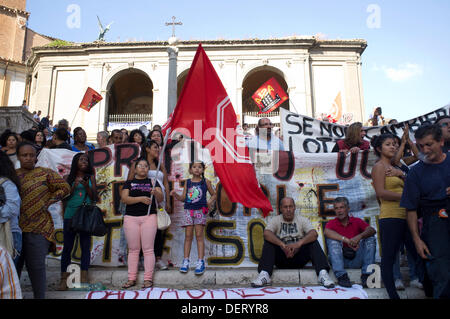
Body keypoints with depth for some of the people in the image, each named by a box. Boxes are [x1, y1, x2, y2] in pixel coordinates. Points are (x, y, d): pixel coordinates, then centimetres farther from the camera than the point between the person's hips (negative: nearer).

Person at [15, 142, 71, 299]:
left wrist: (48, 201, -4)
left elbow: (65, 188, 3)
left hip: (38, 229, -3)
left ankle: (39, 296, 17)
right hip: (14, 228, 3)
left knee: (36, 267, 3)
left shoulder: (45, 173, 0)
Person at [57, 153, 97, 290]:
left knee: (85, 246, 2)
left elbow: (94, 197, 5)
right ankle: (64, 278, 8)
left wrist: (86, 186, -10)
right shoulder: (69, 178, 7)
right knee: (67, 247, 2)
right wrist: (74, 185, -9)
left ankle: (84, 278, 7)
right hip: (70, 214, 0)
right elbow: (64, 197, 3)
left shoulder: (90, 177, 8)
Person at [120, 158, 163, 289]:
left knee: (148, 249, -2)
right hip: (131, 218, 1)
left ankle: (148, 279, 2)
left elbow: (160, 199, 0)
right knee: (133, 249, 5)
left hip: (149, 217, -1)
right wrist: (141, 198, -17)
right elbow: (124, 199, -3)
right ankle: (131, 279, 11)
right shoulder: (129, 183, 12)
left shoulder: (153, 182, 11)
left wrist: (155, 192, -22)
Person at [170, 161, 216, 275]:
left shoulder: (206, 182, 6)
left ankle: (201, 262, -2)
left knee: (199, 235, -4)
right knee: (188, 236, 2)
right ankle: (186, 261, 7)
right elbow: (183, 198, 11)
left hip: (200, 210, -2)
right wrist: (175, 194, -7)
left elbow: (214, 194, 14)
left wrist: (210, 201, -5)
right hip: (188, 210, 2)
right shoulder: (187, 182, 11)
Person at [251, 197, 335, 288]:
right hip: (281, 259, 0)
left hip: (299, 258, 0)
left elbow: (314, 234, -16)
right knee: (268, 241, -23)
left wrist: (298, 243, -33)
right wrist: (282, 245, -33)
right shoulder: (275, 220, 3)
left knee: (313, 242, -20)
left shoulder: (302, 220, 4)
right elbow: (266, 234, -18)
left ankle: (323, 273, -34)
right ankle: (264, 275, -37)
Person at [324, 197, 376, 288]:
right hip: (340, 259, -1)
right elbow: (326, 232, -21)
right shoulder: (332, 223, 5)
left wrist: (360, 236, -31)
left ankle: (366, 275, -23)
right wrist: (347, 240, -33)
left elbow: (372, 230, -10)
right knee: (332, 240, -23)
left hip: (356, 259, 1)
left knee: (370, 239, -14)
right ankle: (341, 276, -35)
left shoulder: (357, 221, 10)